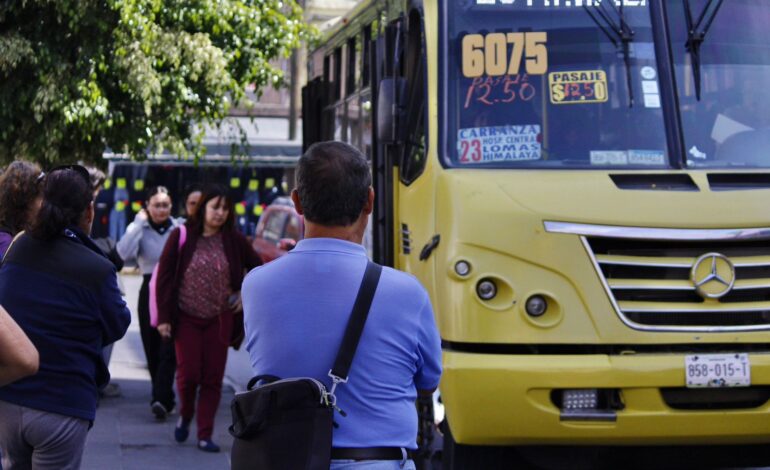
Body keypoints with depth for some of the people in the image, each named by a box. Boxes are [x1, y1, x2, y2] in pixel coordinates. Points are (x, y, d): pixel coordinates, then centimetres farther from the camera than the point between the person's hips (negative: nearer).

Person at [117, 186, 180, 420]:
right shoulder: (139, 228, 1)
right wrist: (139, 223, -14)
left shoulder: (180, 229, 1)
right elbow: (125, 253, -17)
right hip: (150, 289, 2)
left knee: (168, 348, -12)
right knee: (152, 349, 7)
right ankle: (164, 398, 22)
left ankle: (161, 399, -17)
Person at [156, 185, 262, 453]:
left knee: (213, 378, 2)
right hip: (187, 318, -1)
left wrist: (246, 295, 2)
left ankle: (205, 435, 11)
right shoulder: (181, 236, -5)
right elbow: (164, 276, -4)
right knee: (188, 373, -4)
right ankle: (185, 414, 27)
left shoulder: (234, 240, -1)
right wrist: (163, 317, -7)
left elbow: (258, 268, 12)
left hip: (219, 319, 2)